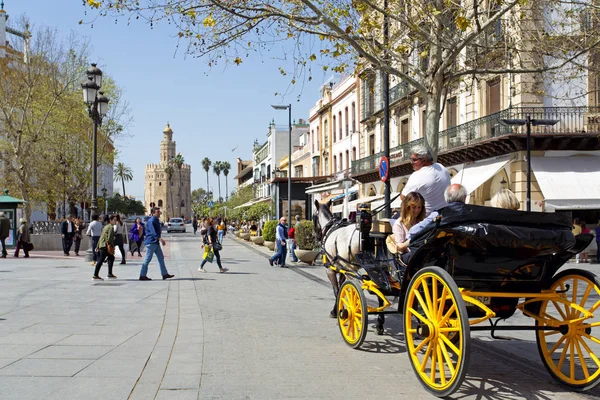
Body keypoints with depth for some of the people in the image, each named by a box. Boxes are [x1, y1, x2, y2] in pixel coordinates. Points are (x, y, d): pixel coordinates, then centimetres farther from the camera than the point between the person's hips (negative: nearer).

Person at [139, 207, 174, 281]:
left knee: (161, 258, 8)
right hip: (151, 242, -10)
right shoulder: (151, 221, -15)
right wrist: (160, 239, -36)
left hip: (155, 243, 10)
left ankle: (165, 274, 10)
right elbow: (153, 232, -27)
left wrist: (160, 240, 23)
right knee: (148, 259, -5)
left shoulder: (156, 220, 16)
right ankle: (142, 275, 1)